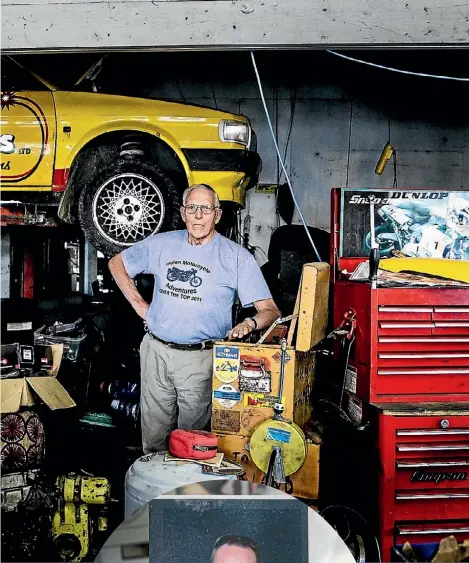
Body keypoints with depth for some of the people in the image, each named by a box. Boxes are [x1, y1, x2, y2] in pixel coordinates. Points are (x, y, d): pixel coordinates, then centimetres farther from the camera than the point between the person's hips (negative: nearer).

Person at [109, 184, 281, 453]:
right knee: (154, 435, 14)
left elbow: (270, 310, -6)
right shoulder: (162, 244, 5)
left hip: (200, 359, -3)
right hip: (156, 352, 3)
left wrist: (249, 323, -28)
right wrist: (139, 305, 10)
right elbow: (117, 263, 20)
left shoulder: (237, 256, -5)